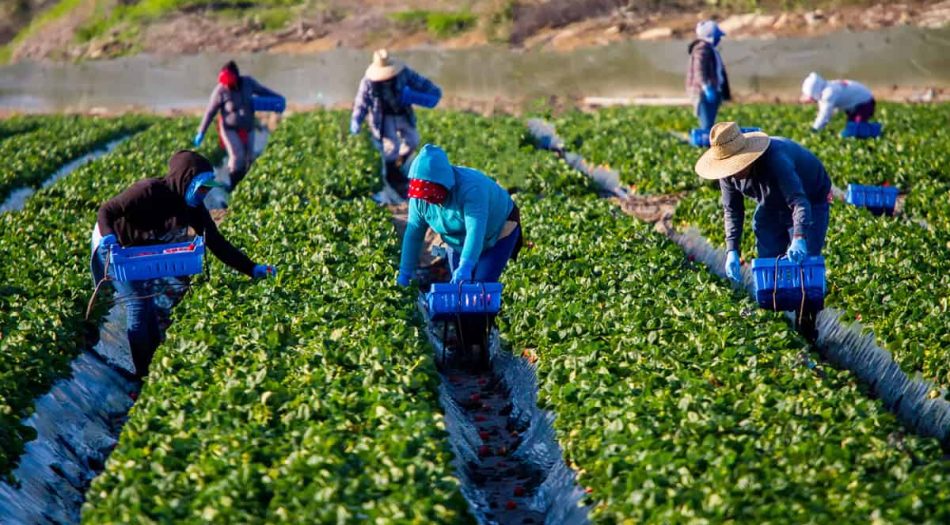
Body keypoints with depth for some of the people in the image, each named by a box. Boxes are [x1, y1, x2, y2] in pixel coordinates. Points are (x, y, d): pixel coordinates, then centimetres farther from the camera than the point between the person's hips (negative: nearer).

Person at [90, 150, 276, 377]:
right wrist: (108, 236, -53)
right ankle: (142, 373, -9)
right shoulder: (149, 192, -33)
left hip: (140, 252, 8)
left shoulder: (194, 209, -14)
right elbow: (106, 210, -31)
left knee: (147, 303, 12)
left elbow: (217, 243, -13)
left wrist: (252, 269, -22)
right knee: (137, 301, -14)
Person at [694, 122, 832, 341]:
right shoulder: (728, 173, -20)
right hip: (772, 205, 6)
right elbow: (732, 210, -7)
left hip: (811, 199, -6)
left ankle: (807, 329, -5)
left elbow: (799, 202, -50)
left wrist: (799, 239, -67)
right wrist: (732, 251, -18)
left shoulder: (776, 160, -42)